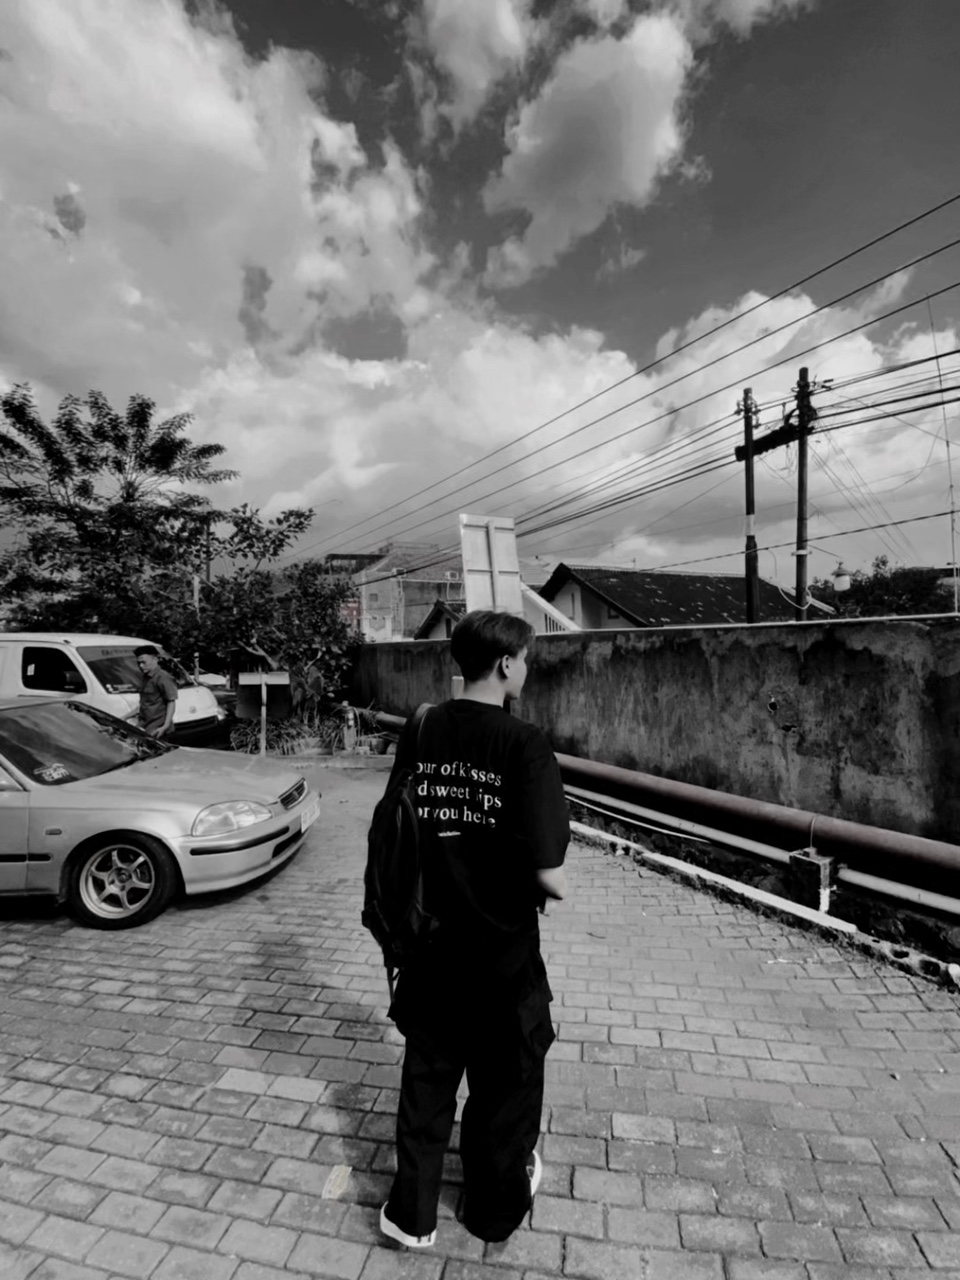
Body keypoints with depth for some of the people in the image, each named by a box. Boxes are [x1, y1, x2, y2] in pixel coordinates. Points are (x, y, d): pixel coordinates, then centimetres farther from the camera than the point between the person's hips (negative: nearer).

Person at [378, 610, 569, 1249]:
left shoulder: (419, 733, -7)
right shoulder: (524, 743, -22)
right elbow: (549, 876, -24)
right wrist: (550, 886, -2)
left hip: (432, 947, 4)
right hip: (503, 952, -3)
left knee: (427, 1078, 25)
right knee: (506, 1084, 23)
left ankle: (413, 1214, 42)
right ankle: (497, 1210, 47)